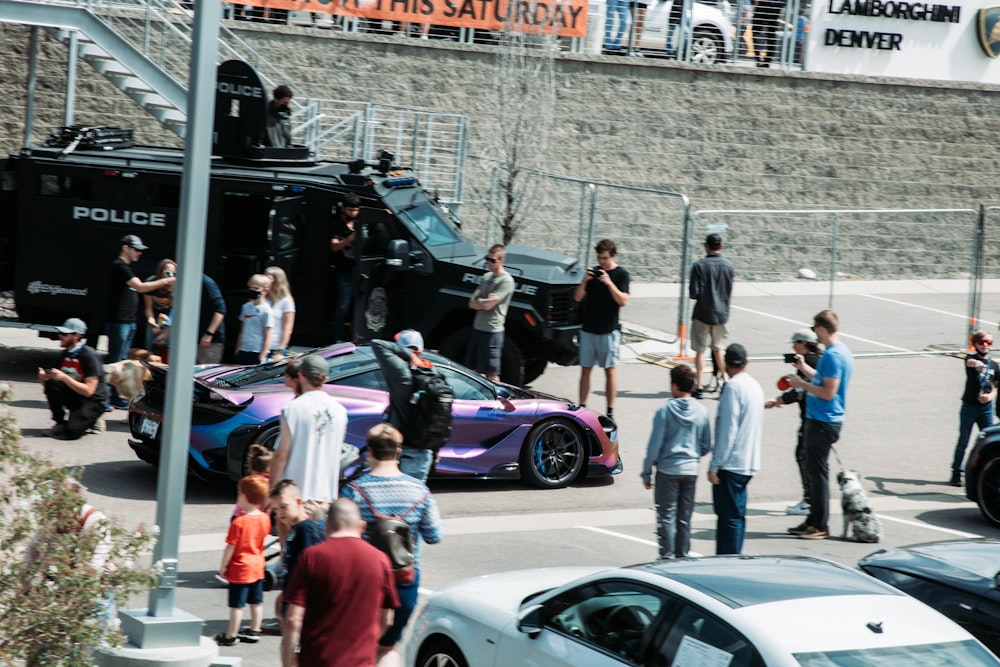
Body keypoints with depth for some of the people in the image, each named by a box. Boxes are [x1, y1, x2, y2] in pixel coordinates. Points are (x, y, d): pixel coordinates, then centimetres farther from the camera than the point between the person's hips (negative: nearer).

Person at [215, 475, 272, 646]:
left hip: (240, 569, -7)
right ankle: (254, 631, 27)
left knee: (237, 605, 1)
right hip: (258, 566, 7)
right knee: (256, 602, 17)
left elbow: (230, 547, -17)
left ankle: (231, 636, 8)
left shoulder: (239, 522, -22)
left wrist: (223, 566, -8)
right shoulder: (265, 519, -3)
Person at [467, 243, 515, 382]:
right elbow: (472, 303, 7)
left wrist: (478, 301, -1)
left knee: (491, 373, -5)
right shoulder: (486, 277, 12)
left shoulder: (506, 281, -11)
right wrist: (484, 301, -10)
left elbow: (488, 305, -19)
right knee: (473, 370, 12)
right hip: (477, 328, 8)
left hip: (492, 331, -8)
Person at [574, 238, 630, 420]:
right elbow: (577, 298, 4)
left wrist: (609, 283, -23)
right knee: (585, 369, 5)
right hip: (588, 329, 4)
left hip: (609, 330, -4)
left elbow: (623, 301, -12)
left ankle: (610, 411, 2)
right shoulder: (593, 272, 7)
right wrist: (584, 281, -13)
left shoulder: (621, 274, -3)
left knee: (610, 370, -1)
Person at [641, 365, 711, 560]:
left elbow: (654, 445, -10)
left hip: (668, 469, -4)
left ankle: (666, 558, -2)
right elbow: (707, 446, 6)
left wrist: (646, 473, -2)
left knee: (666, 517, 0)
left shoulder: (665, 410, -11)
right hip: (691, 470, 4)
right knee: (685, 518, 11)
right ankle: (682, 557, 14)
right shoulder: (701, 411, 1)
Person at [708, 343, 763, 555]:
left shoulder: (733, 387, -14)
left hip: (731, 464, -9)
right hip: (749, 463, 9)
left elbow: (727, 430, -18)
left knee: (729, 516, -6)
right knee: (737, 515, 14)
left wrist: (715, 465, -15)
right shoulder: (756, 386, 11)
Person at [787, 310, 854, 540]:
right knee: (815, 471, 16)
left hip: (823, 423, -10)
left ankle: (820, 525, 2)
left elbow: (828, 392, -23)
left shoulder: (832, 356, -20)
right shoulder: (843, 352, 12)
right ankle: (814, 520, 23)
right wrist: (804, 369, 27)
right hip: (822, 420, 10)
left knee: (818, 472, -4)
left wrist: (802, 384, -14)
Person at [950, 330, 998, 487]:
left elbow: (995, 386, 15)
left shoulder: (994, 365, 9)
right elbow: (970, 362, -29)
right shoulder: (971, 358, -4)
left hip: (986, 408, 4)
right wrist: (977, 364, -54)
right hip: (969, 406, -3)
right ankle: (956, 473, 9)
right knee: (963, 442, 2)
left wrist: (990, 396, -8)